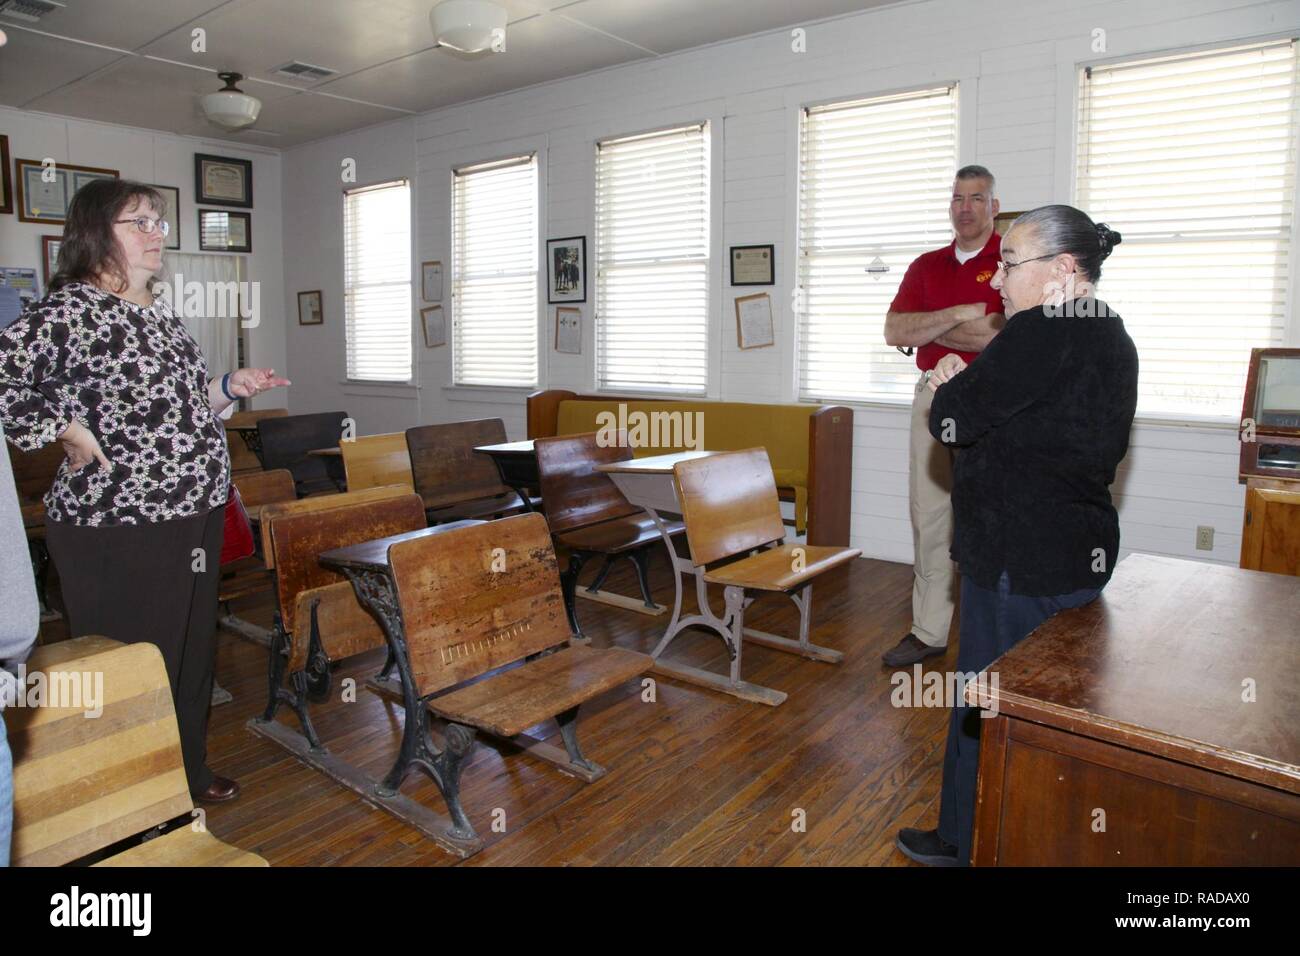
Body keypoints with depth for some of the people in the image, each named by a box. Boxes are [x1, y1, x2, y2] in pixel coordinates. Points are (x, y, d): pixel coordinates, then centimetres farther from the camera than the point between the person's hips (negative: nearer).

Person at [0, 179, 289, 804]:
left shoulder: (161, 315, 14)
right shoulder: (70, 311, -14)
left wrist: (227, 388, 9)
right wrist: (67, 433, -19)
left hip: (194, 517, 9)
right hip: (118, 533, -9)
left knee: (192, 650, 19)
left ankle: (188, 772, 38)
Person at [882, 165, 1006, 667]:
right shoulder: (925, 267, 14)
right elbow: (894, 331, 1)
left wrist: (926, 329, -7)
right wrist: (961, 314, -11)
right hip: (932, 398, 5)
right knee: (929, 517, 7)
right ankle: (929, 630, 18)